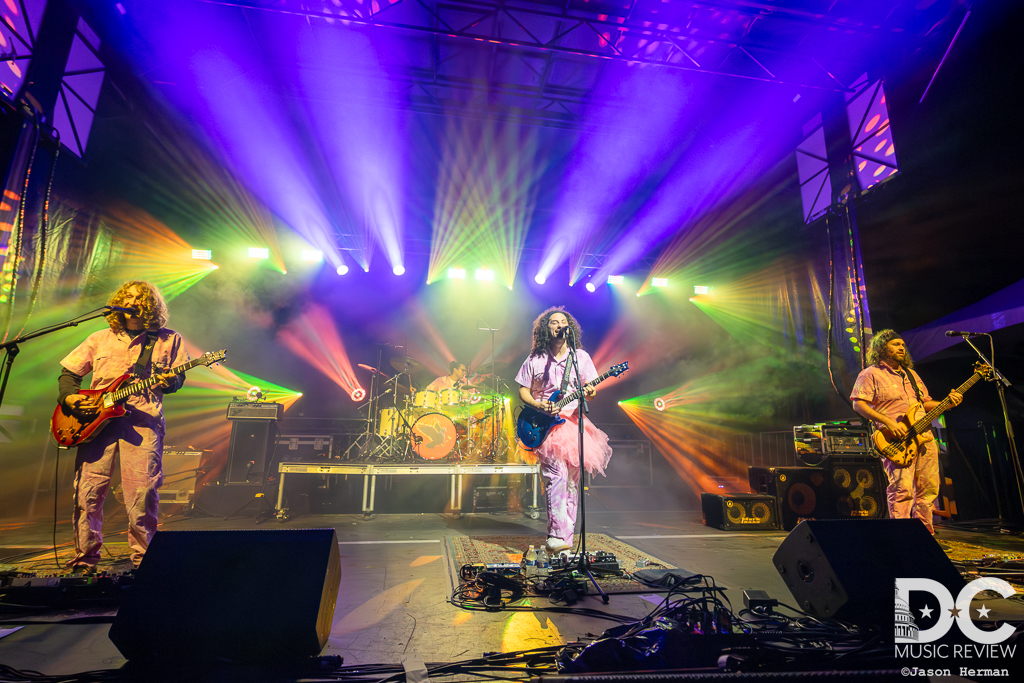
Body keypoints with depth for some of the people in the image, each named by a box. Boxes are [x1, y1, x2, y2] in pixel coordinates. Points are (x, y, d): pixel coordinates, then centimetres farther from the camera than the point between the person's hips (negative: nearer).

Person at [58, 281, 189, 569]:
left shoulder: (168, 340, 11)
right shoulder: (100, 339, 18)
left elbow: (179, 377, 11)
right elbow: (68, 371, 22)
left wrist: (170, 382, -12)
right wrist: (69, 397, 4)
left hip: (143, 419, -3)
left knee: (142, 492, -7)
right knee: (87, 490, 1)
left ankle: (143, 558, 5)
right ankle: (85, 556, 18)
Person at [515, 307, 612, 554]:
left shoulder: (581, 357, 8)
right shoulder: (535, 360, 5)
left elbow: (590, 388, 8)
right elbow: (523, 391, 8)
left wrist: (590, 392, -16)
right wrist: (538, 405, -11)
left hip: (573, 422, 2)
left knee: (573, 481, 2)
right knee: (557, 474, -20)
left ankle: (564, 538, 13)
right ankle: (557, 536, -17)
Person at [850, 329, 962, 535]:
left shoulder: (911, 374, 23)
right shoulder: (871, 374, -3)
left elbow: (925, 403, 28)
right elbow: (858, 403, -12)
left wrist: (947, 403, 8)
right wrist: (888, 422, -19)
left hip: (924, 437, 8)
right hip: (897, 440, -8)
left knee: (929, 488, 10)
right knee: (902, 488, -16)